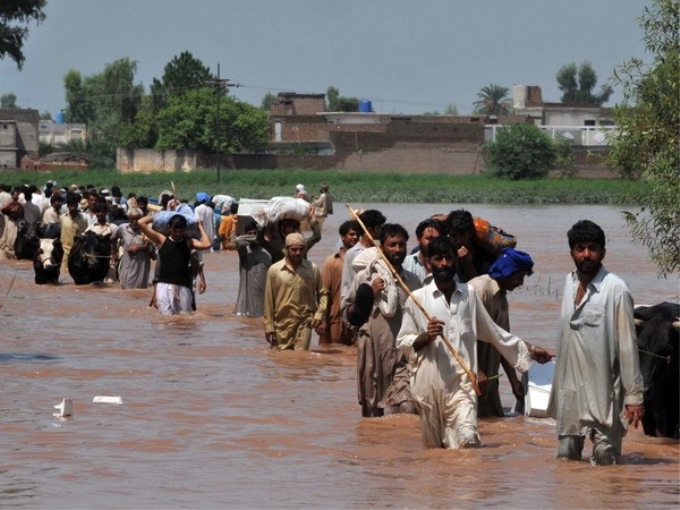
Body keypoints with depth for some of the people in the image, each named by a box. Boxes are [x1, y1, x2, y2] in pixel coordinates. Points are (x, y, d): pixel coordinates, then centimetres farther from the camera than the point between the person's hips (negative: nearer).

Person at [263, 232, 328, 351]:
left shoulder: (313, 269, 2)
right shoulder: (274, 270, -1)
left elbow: (322, 293, 11)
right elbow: (269, 301, 2)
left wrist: (319, 315, -4)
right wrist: (269, 328, 0)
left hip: (304, 323, -1)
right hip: (282, 325, 1)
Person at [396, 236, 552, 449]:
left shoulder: (468, 294, 8)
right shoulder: (417, 299, 1)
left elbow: (492, 332, 19)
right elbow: (403, 342, 4)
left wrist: (529, 350, 22)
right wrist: (425, 337, -15)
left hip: (461, 383, 0)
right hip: (429, 383, 0)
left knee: (467, 438, -19)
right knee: (435, 448, 7)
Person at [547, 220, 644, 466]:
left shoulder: (615, 289, -12)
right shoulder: (570, 282, 8)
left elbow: (627, 344, -11)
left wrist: (634, 395, -12)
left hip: (603, 392, -6)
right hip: (570, 392, 6)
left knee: (604, 462, -4)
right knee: (566, 457, 11)